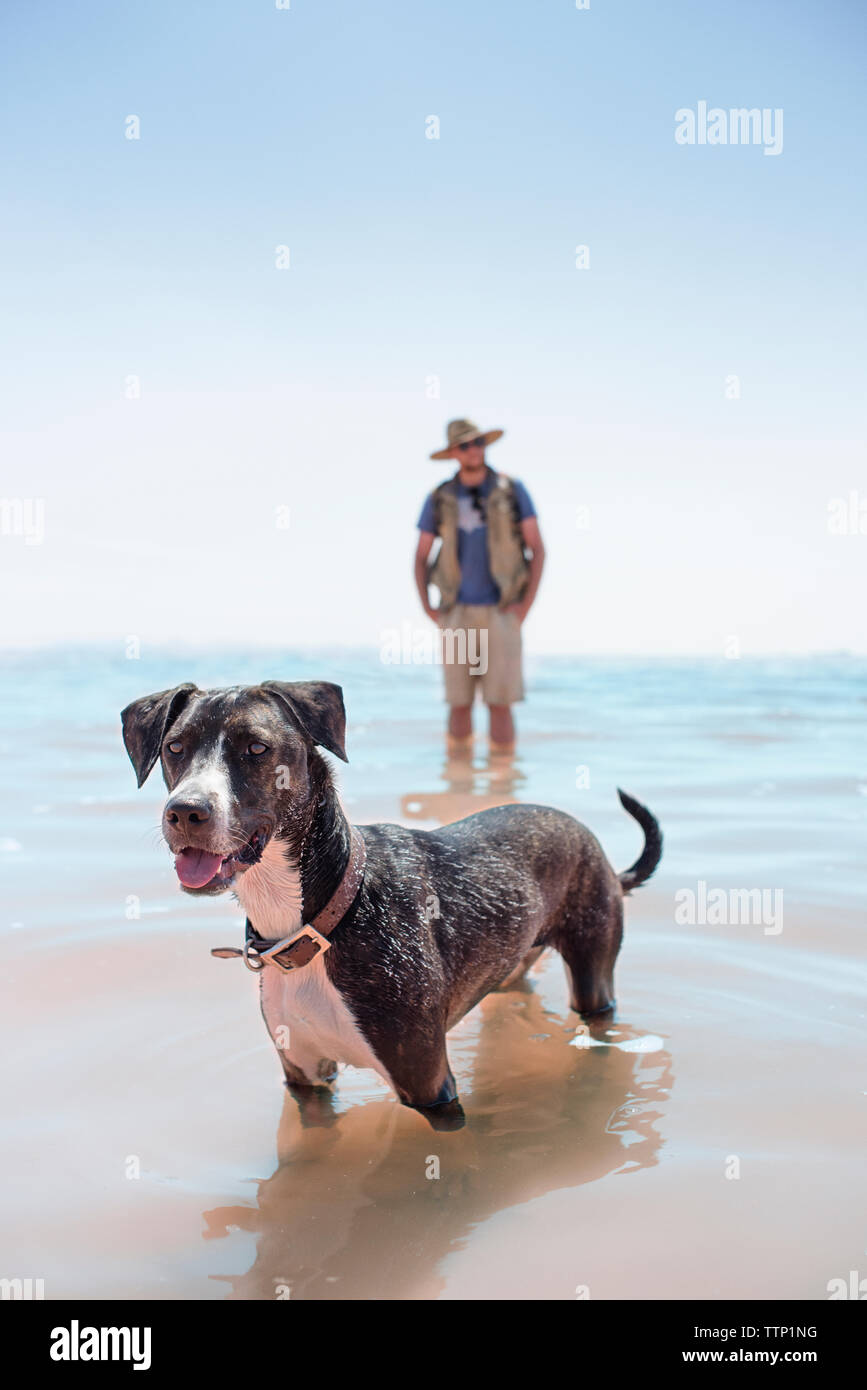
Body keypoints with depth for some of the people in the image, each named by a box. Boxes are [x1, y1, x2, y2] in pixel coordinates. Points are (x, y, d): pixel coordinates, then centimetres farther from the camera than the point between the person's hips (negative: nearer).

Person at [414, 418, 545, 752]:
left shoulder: (511, 491, -1)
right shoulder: (439, 499, 3)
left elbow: (537, 549, -1)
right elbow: (421, 557, 11)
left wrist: (526, 604, -8)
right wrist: (427, 608, 0)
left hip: (501, 614, -1)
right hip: (458, 615, 2)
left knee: (499, 703, -5)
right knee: (459, 703, 1)